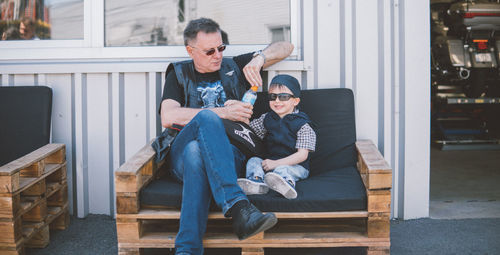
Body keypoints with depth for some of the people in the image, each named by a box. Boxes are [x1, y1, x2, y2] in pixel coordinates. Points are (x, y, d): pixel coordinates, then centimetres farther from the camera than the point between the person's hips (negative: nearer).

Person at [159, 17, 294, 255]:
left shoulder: (233, 67, 22)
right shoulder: (179, 74, 17)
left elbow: (286, 47, 18)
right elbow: (168, 117, -3)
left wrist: (259, 58, -5)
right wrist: (222, 113, -11)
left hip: (230, 155, 1)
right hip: (181, 153, -1)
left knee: (196, 153, -36)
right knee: (206, 116, -34)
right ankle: (238, 207, -50)